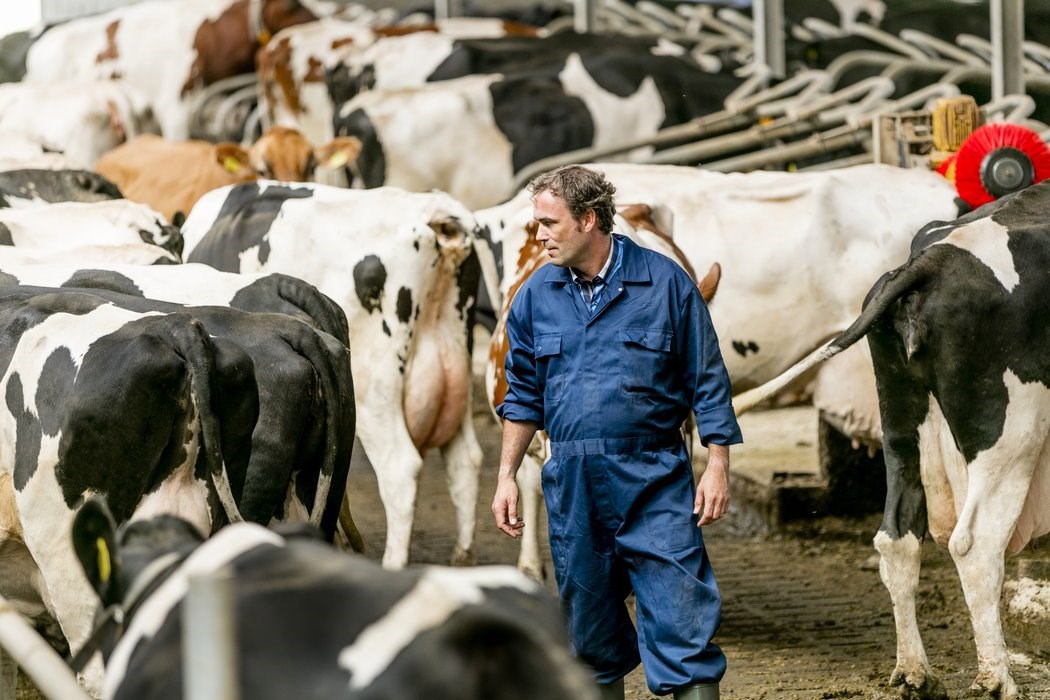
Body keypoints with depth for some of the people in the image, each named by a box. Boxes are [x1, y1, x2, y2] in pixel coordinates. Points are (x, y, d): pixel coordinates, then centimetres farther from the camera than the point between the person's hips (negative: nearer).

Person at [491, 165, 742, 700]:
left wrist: (718, 466, -4)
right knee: (589, 631, 10)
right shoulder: (535, 297, 8)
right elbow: (524, 397, 16)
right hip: (571, 487, 4)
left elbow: (708, 383, 0)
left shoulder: (664, 282, -3)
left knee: (680, 621, -9)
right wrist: (506, 477, 10)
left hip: (654, 480, -4)